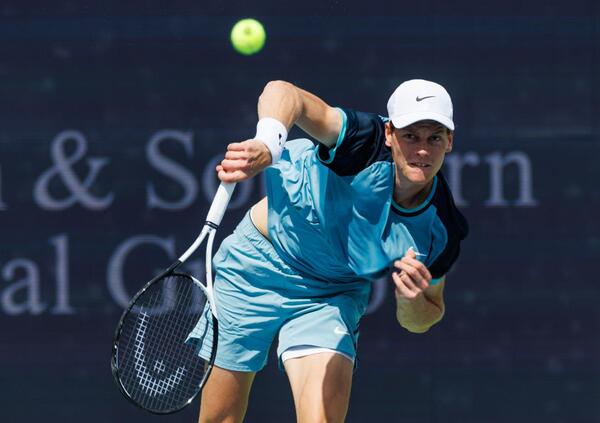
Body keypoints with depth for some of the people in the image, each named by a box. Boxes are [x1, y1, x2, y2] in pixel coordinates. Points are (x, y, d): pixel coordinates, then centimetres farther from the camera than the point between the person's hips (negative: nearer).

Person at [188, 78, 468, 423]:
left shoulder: (443, 230, -20)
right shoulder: (367, 145, -31)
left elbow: (420, 321, -3)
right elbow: (283, 93, -47)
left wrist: (412, 300, -27)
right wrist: (267, 145, -68)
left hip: (333, 297, 2)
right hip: (257, 263, -1)